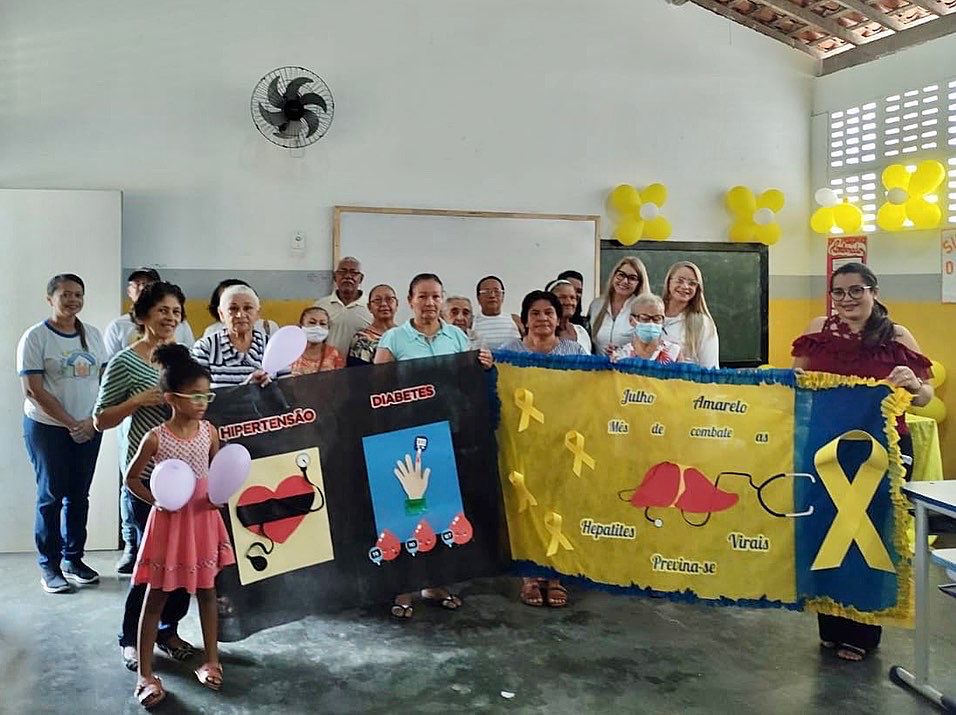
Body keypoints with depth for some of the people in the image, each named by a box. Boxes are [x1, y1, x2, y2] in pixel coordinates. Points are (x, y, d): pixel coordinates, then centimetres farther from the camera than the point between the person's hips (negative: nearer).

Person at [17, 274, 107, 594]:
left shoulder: (93, 335, 7)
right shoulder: (36, 337, -7)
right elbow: (33, 390, -11)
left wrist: (92, 421, -5)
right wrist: (70, 424, -12)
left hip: (89, 428, 4)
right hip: (47, 427, -4)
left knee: (79, 495, 10)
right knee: (51, 496, 2)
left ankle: (73, 558, 22)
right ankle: (49, 566, 12)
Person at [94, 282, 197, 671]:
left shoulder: (184, 354, 9)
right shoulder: (125, 362, -7)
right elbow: (100, 420, -4)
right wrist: (137, 401, -19)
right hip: (146, 477, -5)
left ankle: (169, 629, 28)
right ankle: (130, 638, 21)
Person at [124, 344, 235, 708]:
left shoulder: (209, 431, -4)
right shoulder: (155, 438, -14)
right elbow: (131, 479, -3)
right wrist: (157, 500, -16)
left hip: (203, 518, 3)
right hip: (169, 520, -3)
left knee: (206, 591, 14)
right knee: (156, 597, 7)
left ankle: (211, 660, 29)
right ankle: (145, 674, 18)